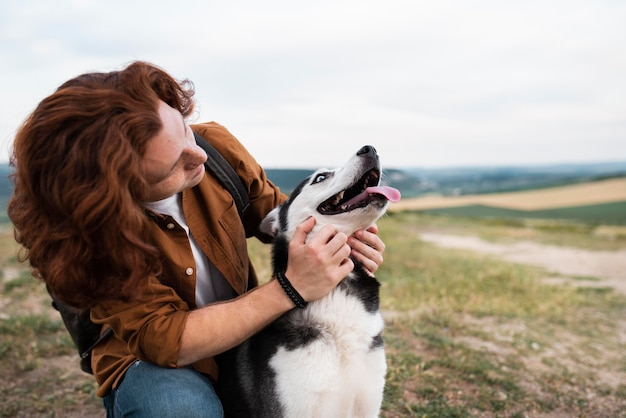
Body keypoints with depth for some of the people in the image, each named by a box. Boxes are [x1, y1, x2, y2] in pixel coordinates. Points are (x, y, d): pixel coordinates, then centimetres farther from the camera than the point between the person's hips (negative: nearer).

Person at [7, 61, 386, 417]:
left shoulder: (214, 143, -16)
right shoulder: (86, 232, -25)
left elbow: (278, 214, 0)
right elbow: (166, 340, -28)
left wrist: (341, 241, -20)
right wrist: (291, 289, -36)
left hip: (244, 333, 5)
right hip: (151, 362, -4)